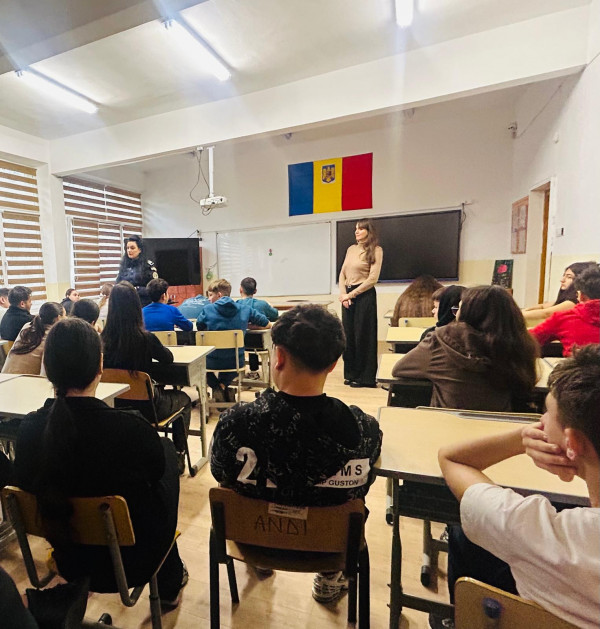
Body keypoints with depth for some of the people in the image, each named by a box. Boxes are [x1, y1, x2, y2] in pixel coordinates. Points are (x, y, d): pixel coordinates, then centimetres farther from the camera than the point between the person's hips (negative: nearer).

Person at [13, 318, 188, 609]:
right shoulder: (130, 427, -32)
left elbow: (25, 483, 1)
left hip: (69, 555, 5)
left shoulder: (29, 428, -17)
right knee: (168, 449, 14)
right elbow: (157, 469, -11)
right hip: (131, 557, -4)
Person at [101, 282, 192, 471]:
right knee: (184, 399, 23)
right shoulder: (145, 338, -25)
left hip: (116, 405, 5)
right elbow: (168, 358, -5)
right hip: (145, 406, -4)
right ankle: (178, 455, 26)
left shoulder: (104, 339, -14)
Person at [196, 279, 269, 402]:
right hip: (236, 362, 2)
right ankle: (224, 386, 25)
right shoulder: (244, 309, -4)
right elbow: (267, 324, 5)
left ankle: (217, 387, 18)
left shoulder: (207, 309, -8)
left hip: (213, 362, -1)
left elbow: (199, 327, 10)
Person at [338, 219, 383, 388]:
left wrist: (351, 294, -12)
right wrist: (343, 294, -5)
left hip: (364, 295, -6)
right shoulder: (351, 249, 14)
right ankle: (351, 373, 21)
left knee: (363, 335, 0)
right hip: (347, 295, 6)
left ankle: (364, 377, 12)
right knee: (348, 334, 8)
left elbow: (372, 279, -11)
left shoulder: (375, 250, -4)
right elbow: (342, 273, 11)